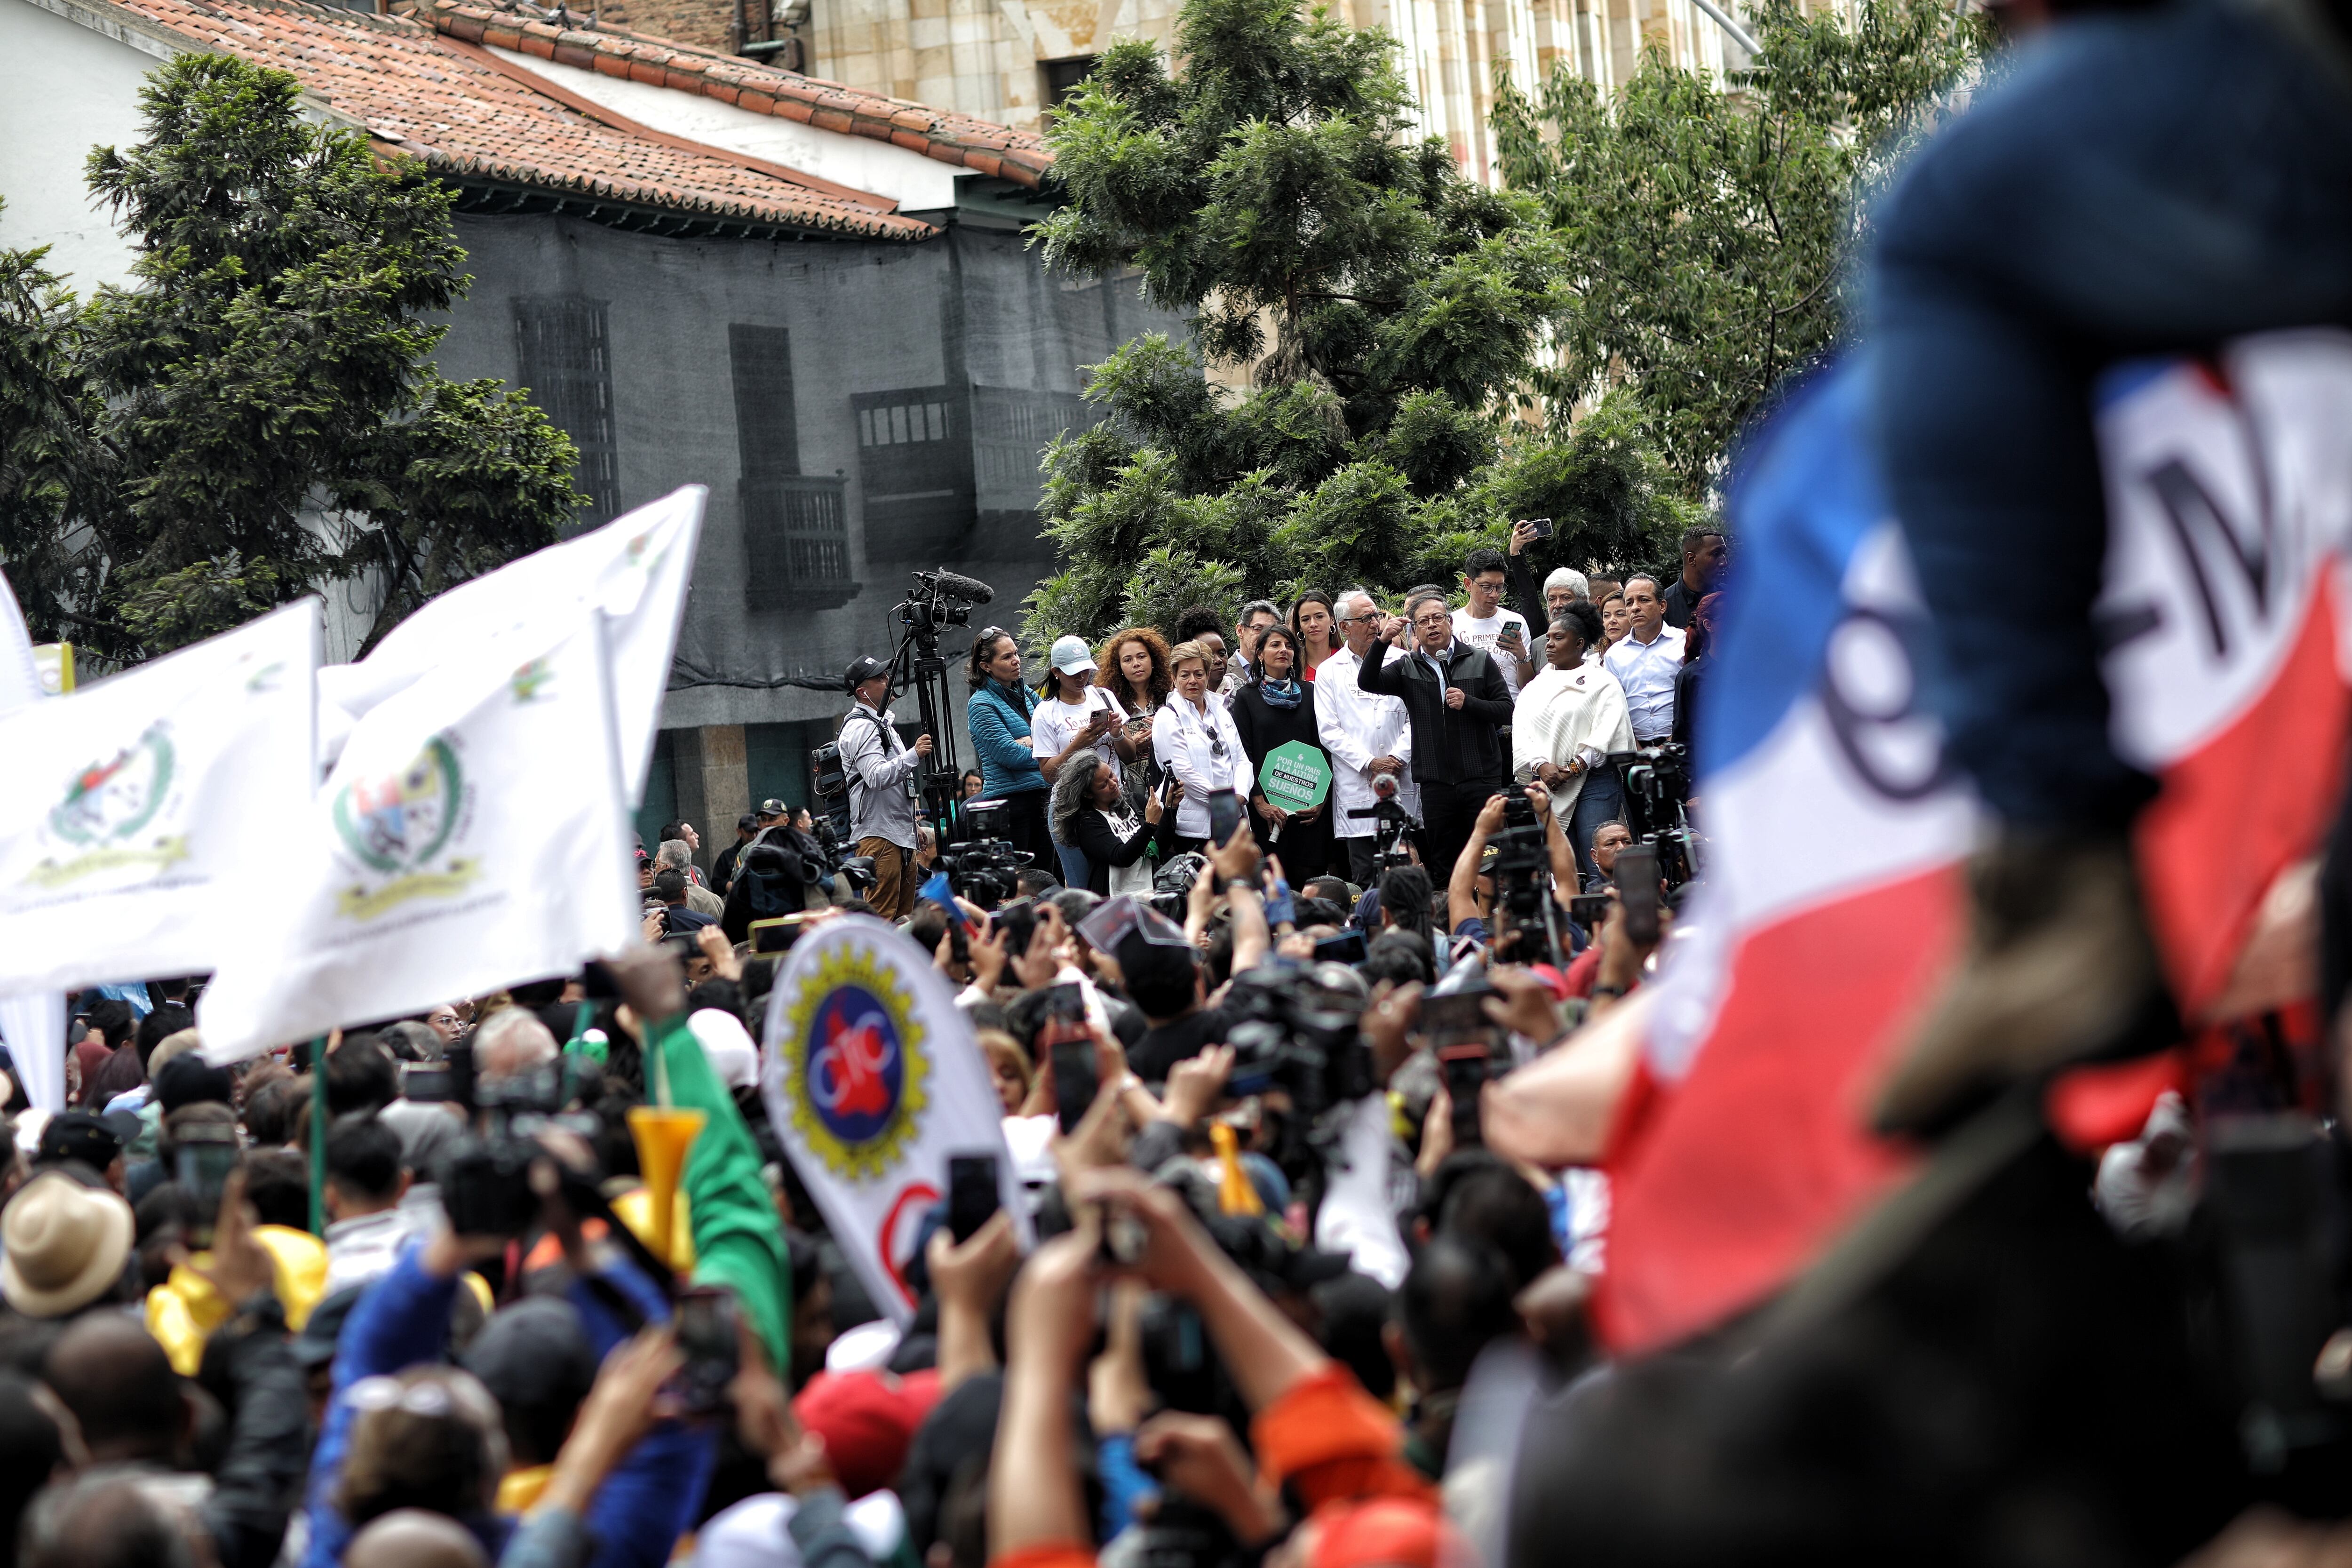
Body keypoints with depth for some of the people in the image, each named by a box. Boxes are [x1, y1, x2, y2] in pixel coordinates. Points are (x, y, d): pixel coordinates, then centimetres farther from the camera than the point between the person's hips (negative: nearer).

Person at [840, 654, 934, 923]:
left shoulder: (883, 724, 22)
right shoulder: (860, 727, -11)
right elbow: (877, 777, -25)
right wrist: (914, 754, -32)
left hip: (902, 835, 10)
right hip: (878, 835, -10)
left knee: (904, 918, 9)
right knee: (880, 919, -14)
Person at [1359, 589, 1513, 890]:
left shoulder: (1479, 661, 7)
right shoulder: (1407, 668, 9)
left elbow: (1507, 711, 2)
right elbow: (1367, 682, -7)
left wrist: (1469, 703, -13)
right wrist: (1383, 642, -19)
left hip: (1481, 778, -1)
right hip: (1435, 784, 1)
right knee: (1442, 863, 5)